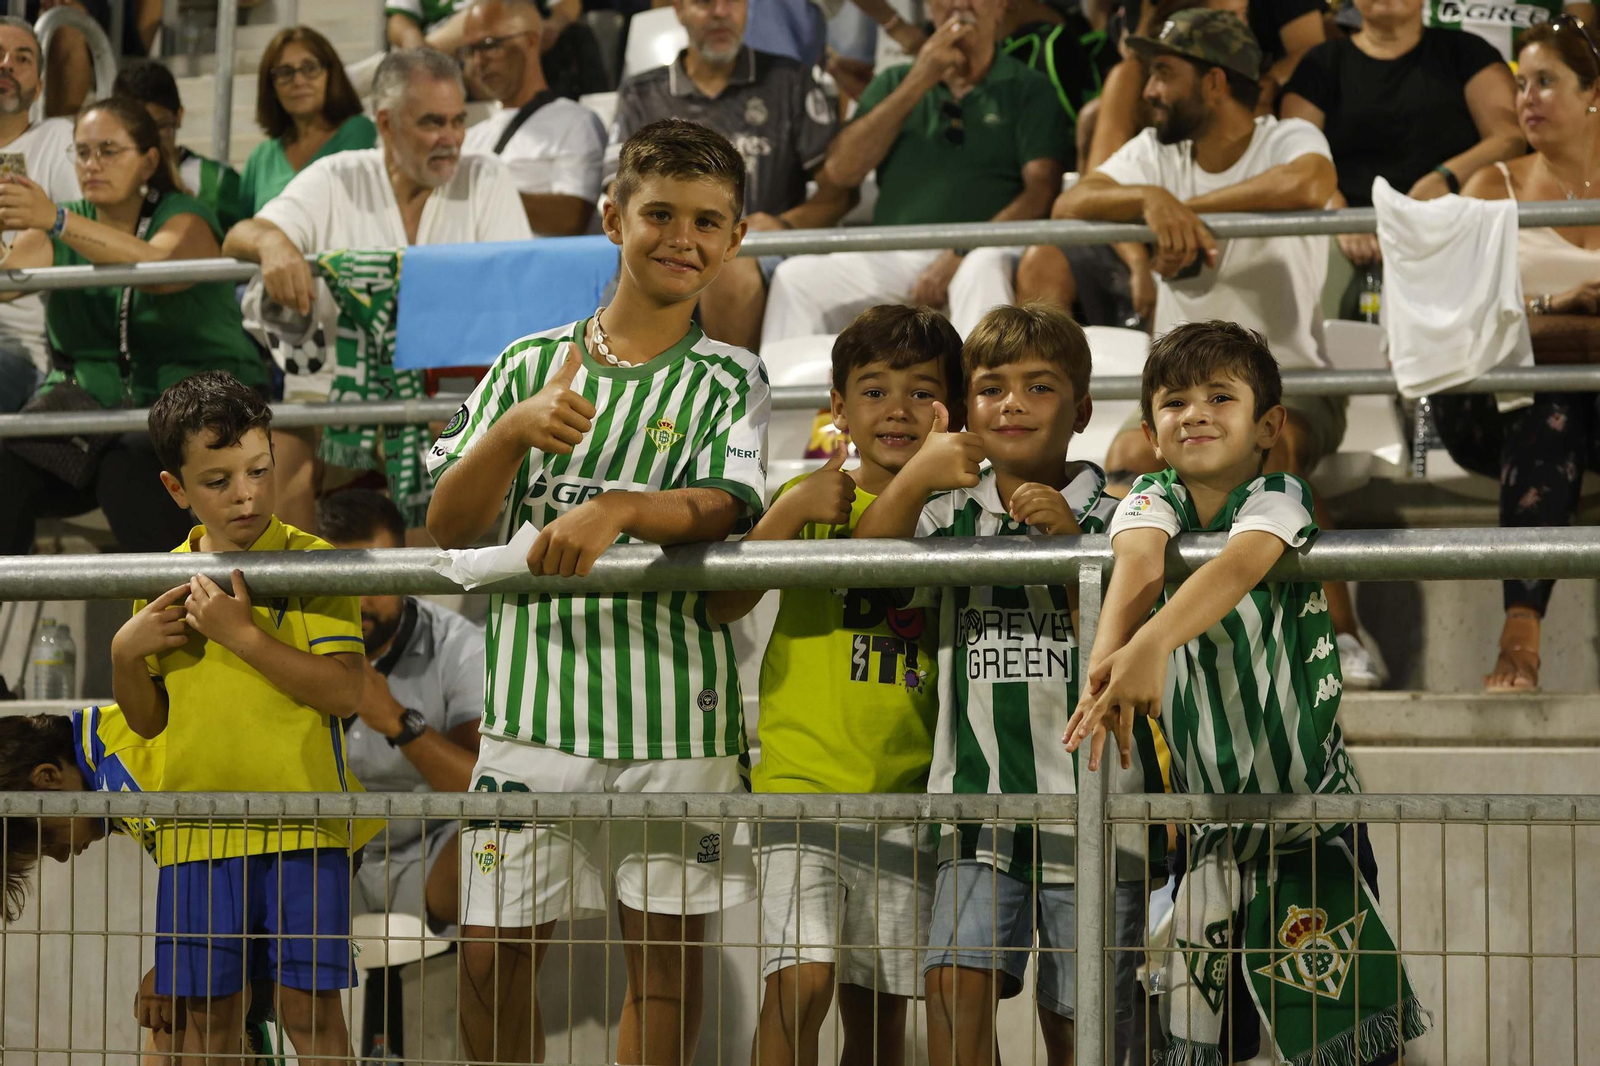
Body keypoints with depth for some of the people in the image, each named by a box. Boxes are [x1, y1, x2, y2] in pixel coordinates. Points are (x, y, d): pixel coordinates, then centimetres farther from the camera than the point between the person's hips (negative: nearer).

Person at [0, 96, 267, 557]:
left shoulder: (184, 218, 0)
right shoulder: (59, 230, 14)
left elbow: (159, 267, -24)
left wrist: (55, 221, -36)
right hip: (92, 397, 4)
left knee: (128, 472, -35)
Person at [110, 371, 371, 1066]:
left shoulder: (311, 564, -4)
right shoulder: (165, 581, 10)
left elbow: (344, 692, -14)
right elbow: (148, 720, 16)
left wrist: (243, 633, -17)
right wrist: (125, 653, -3)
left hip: (302, 824, -4)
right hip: (198, 829, 4)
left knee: (309, 1006, -5)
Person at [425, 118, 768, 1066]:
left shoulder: (731, 382, 5)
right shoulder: (529, 364, 10)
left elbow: (724, 506, -13)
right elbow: (450, 528, 6)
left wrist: (616, 508, -32)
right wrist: (511, 433, -12)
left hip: (674, 708, -1)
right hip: (534, 701, 1)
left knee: (665, 953, 4)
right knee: (493, 953, 2)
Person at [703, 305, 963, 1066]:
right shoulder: (815, 500, 4)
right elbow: (724, 605, -6)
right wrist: (793, 510, -17)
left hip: (909, 795, 3)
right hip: (805, 779, -2)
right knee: (800, 982, -18)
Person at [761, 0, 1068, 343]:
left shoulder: (1029, 90, 12)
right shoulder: (894, 83, 23)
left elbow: (1042, 190, -3)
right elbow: (839, 172, 8)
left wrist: (962, 254, -18)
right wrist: (918, 83, 3)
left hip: (982, 252, -3)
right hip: (891, 259, 3)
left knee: (983, 272, -39)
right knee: (795, 276, -23)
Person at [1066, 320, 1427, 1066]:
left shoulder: (1279, 498, -10)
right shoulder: (1152, 499, 2)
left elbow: (1239, 566, -32)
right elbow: (1140, 559, -20)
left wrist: (1152, 645, -49)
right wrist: (1107, 658, -43)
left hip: (1307, 801, -4)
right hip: (1201, 806, 4)